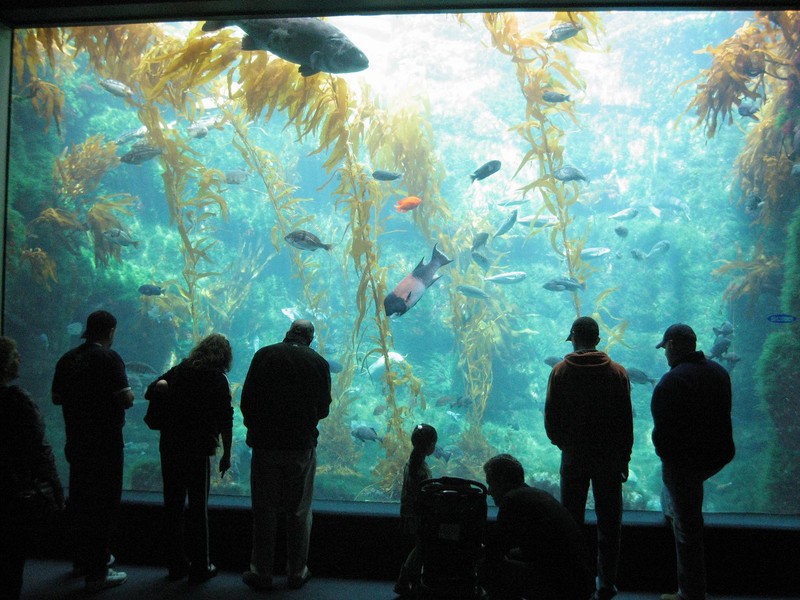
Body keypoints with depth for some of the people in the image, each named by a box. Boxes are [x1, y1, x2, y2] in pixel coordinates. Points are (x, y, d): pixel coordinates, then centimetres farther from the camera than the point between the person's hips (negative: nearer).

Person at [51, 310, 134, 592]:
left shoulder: (67, 359, 6)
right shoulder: (108, 358, -15)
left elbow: (56, 397, 15)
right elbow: (126, 399, -21)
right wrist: (128, 393, 0)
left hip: (76, 440, 7)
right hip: (105, 442, -7)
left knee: (80, 500, 19)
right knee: (103, 504, 0)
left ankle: (83, 559, 34)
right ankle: (97, 572, 4)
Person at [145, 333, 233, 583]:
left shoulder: (177, 371, 8)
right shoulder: (217, 379, -6)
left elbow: (150, 392, 10)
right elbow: (225, 421, -7)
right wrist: (226, 455, -1)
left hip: (169, 447, 5)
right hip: (198, 450, -4)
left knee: (173, 506, 13)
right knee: (198, 508, 4)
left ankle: (176, 564, 22)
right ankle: (200, 566, 11)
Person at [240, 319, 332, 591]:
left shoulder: (265, 355, -4)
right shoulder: (319, 363, -1)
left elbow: (246, 399, -3)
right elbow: (323, 408, 5)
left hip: (266, 444, 0)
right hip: (302, 446, 1)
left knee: (264, 511, 10)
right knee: (299, 512, 12)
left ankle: (261, 573, 17)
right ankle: (297, 573, 19)